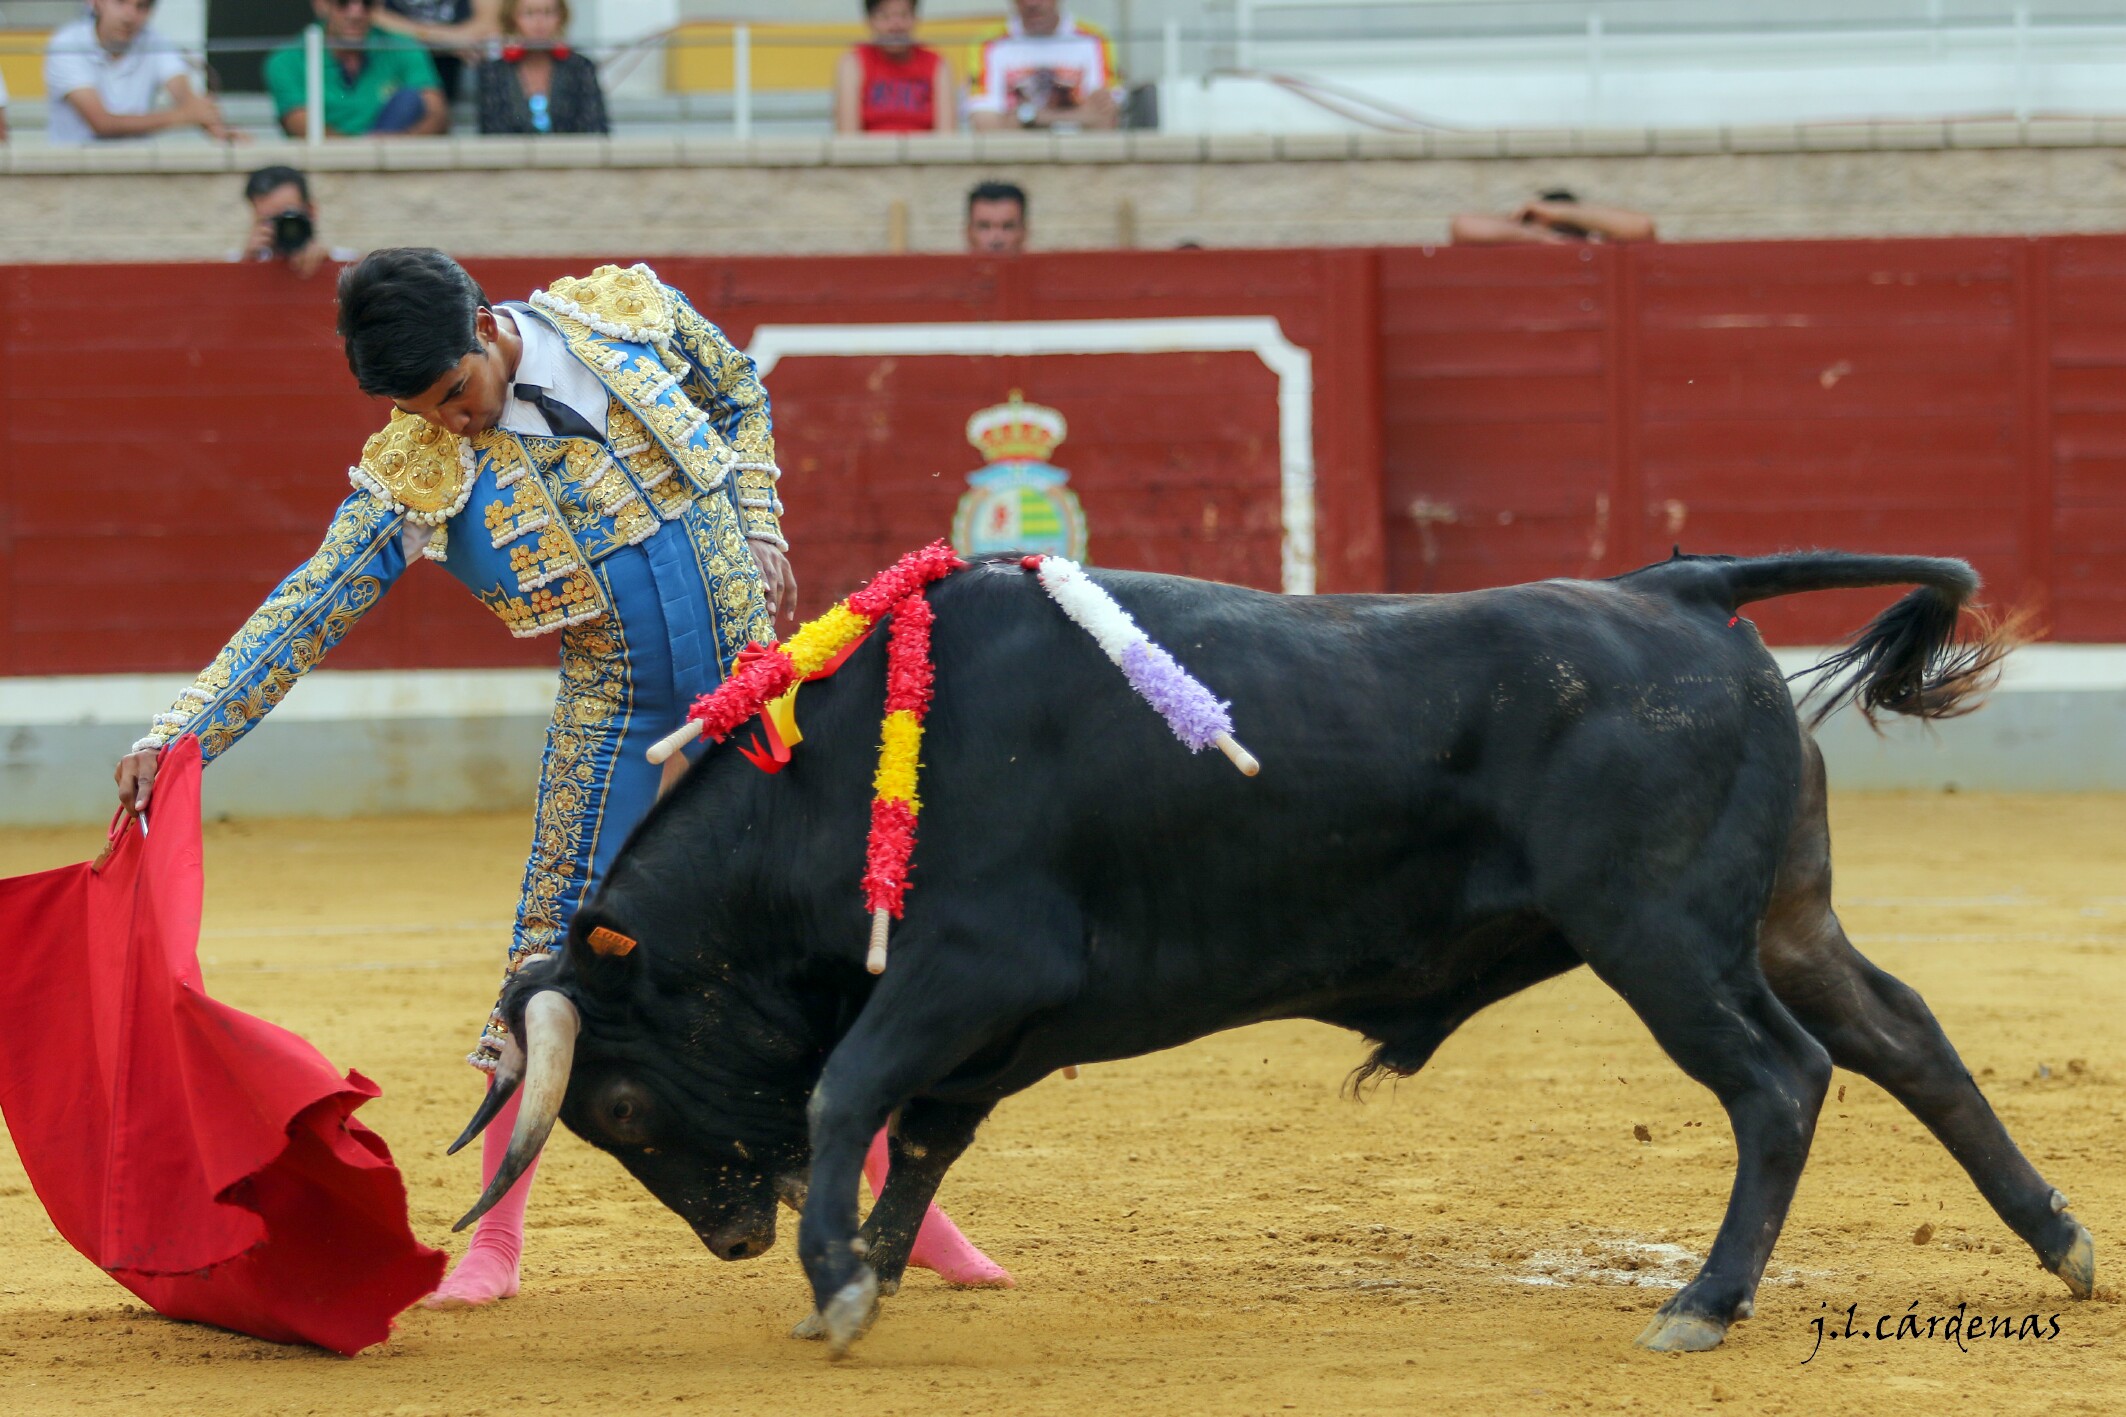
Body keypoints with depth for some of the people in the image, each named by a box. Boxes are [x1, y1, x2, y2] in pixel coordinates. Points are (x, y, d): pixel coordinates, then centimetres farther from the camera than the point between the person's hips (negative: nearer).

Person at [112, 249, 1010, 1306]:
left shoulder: (630, 312, -10)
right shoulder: (415, 475, -14)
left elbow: (738, 396, 11)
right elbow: (305, 613, -15)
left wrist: (759, 533, -1)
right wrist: (179, 734, -24)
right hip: (615, 714, -1)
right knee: (557, 954, -5)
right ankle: (494, 1243, 6)